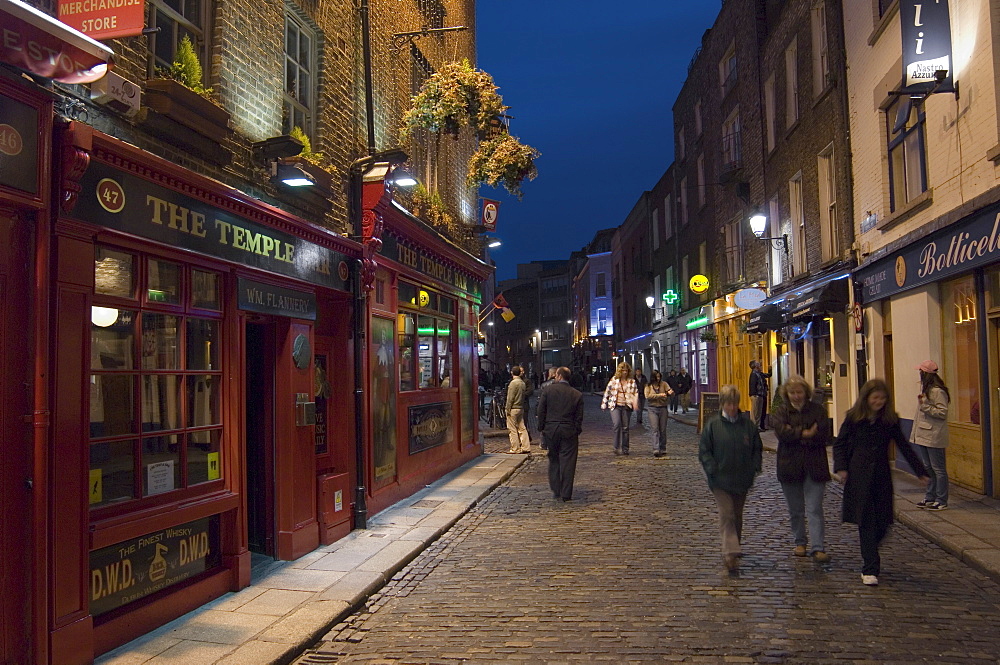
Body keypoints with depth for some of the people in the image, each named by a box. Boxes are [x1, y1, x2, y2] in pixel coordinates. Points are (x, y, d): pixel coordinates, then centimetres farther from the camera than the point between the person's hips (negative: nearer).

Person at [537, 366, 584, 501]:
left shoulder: (548, 390, -1)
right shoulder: (577, 394, 2)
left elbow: (541, 411, 0)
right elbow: (579, 417, 3)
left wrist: (541, 429, 8)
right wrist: (577, 432, 11)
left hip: (551, 431, 0)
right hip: (569, 432, 0)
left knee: (553, 460, 14)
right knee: (568, 462, 3)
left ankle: (556, 491, 16)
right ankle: (566, 494, 3)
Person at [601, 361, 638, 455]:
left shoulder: (632, 381, 7)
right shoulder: (614, 379, 6)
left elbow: (635, 393, 3)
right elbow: (607, 391, 12)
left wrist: (635, 402, -17)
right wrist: (604, 404, 11)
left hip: (626, 406, 1)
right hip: (615, 406, -1)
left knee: (625, 427, 4)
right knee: (617, 424, -19)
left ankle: (625, 449, 14)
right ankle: (617, 447, -11)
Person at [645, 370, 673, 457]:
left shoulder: (664, 384, 6)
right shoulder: (648, 386, 4)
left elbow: (669, 390, -5)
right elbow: (648, 396, -9)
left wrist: (671, 392, -29)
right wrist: (659, 395, -17)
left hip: (663, 408, 2)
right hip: (653, 409, -1)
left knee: (663, 429, 6)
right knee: (655, 429, -9)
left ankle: (663, 449, 17)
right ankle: (656, 450, -16)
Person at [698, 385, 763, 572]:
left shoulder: (748, 424, 1)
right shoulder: (713, 424, -6)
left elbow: (757, 448, 11)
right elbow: (704, 451, -2)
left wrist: (754, 468, -1)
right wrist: (713, 470, -12)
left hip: (742, 479, 3)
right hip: (721, 479, -3)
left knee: (737, 515, 16)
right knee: (726, 514, -11)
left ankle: (733, 548, 32)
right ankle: (730, 552, -15)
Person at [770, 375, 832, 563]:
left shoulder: (817, 410, 3)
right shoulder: (780, 412, 4)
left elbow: (823, 435, -9)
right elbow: (781, 431, -14)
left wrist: (794, 435, -11)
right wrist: (805, 433, -17)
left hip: (814, 467, -1)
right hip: (790, 467, 2)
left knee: (814, 509, -6)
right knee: (795, 510, 12)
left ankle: (818, 548, -5)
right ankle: (799, 543, 27)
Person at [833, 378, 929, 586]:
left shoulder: (890, 420, 4)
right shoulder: (853, 418, -1)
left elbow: (903, 446, 9)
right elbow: (839, 444, 3)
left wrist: (921, 472, 8)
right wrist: (840, 468, -10)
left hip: (882, 476, 2)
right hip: (859, 477, -2)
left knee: (882, 522, 4)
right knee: (867, 522, -4)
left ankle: (869, 556, 34)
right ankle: (870, 570, 0)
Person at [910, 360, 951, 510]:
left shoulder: (937, 391, -16)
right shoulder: (925, 388, 15)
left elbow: (943, 413, -20)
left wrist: (925, 406, -23)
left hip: (934, 436, -10)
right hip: (923, 435, 10)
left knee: (938, 468, -2)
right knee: (928, 468, 15)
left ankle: (942, 501, 4)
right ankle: (930, 498, 23)